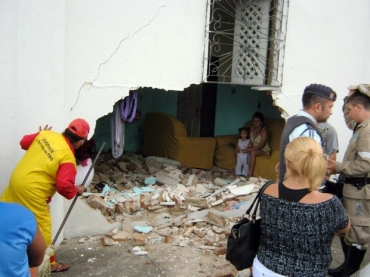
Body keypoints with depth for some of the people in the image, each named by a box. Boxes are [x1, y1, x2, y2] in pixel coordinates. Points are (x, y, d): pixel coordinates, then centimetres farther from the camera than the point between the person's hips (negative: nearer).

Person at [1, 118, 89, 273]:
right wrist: (76, 190, -5)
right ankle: (49, 263, 23)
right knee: (42, 228, 8)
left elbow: (24, 142, 12)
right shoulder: (68, 158, -20)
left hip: (16, 180, 8)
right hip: (32, 191, -8)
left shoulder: (46, 134, -1)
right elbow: (64, 186, -24)